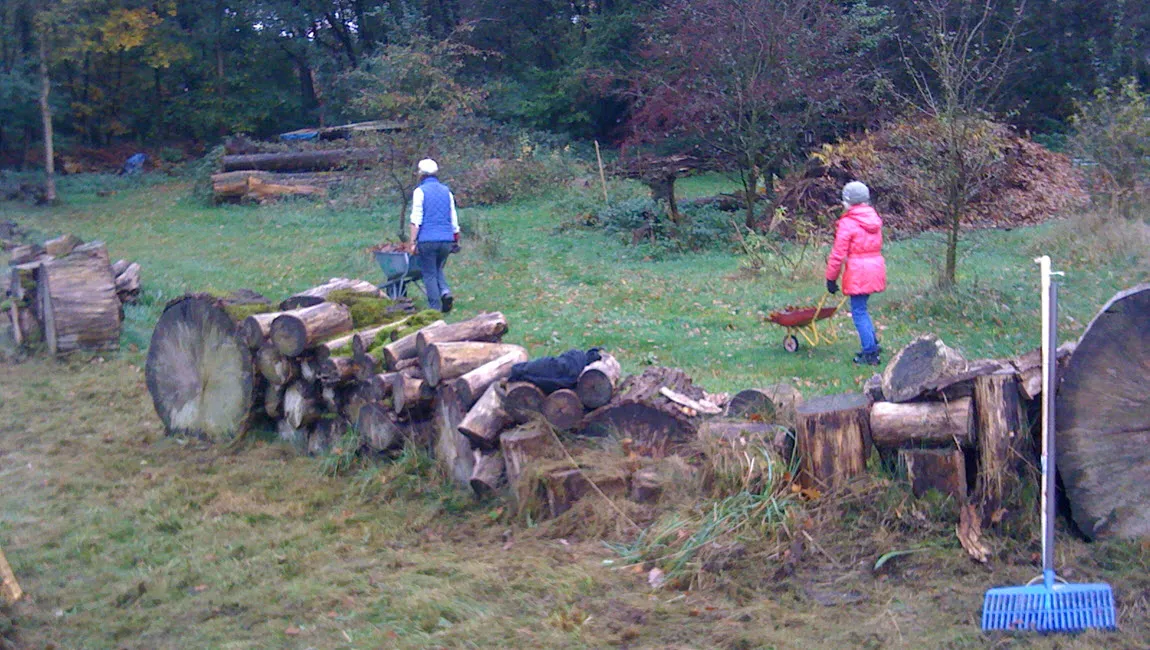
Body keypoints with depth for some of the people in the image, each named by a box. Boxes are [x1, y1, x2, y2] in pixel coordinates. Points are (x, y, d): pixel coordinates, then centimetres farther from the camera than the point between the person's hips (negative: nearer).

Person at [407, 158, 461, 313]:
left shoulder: (420, 191, -3)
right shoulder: (446, 191, 12)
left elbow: (416, 220, -8)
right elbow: (454, 219, 13)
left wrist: (413, 241, -7)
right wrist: (456, 240, 20)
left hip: (427, 240, -5)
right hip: (446, 239, 5)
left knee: (430, 274, 3)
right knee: (438, 270, 20)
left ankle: (435, 309, 1)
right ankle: (445, 291, -7)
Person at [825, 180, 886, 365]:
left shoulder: (847, 223, -12)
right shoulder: (874, 219, 10)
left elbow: (838, 254, -11)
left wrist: (831, 278, -3)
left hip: (857, 271, -8)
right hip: (876, 267, 8)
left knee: (859, 311, 1)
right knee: (861, 309, 21)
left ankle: (870, 353, 2)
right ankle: (873, 345, 23)